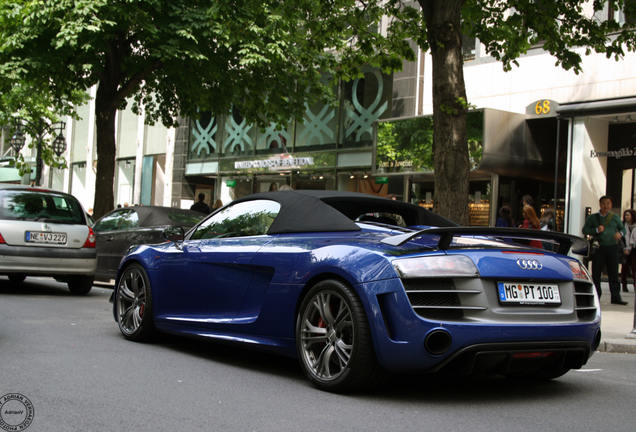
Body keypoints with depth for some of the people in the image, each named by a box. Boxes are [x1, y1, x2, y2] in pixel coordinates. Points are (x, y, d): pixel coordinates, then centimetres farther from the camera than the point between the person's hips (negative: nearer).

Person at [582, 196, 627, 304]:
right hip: (599, 248, -1)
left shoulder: (615, 217, 12)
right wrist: (596, 230, -12)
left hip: (613, 248, 1)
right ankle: (596, 296, 9)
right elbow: (585, 230, 4)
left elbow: (623, 229, 14)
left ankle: (616, 297, 4)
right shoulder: (592, 218, 8)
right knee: (596, 273, 1)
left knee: (614, 274, 1)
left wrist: (620, 233, -9)